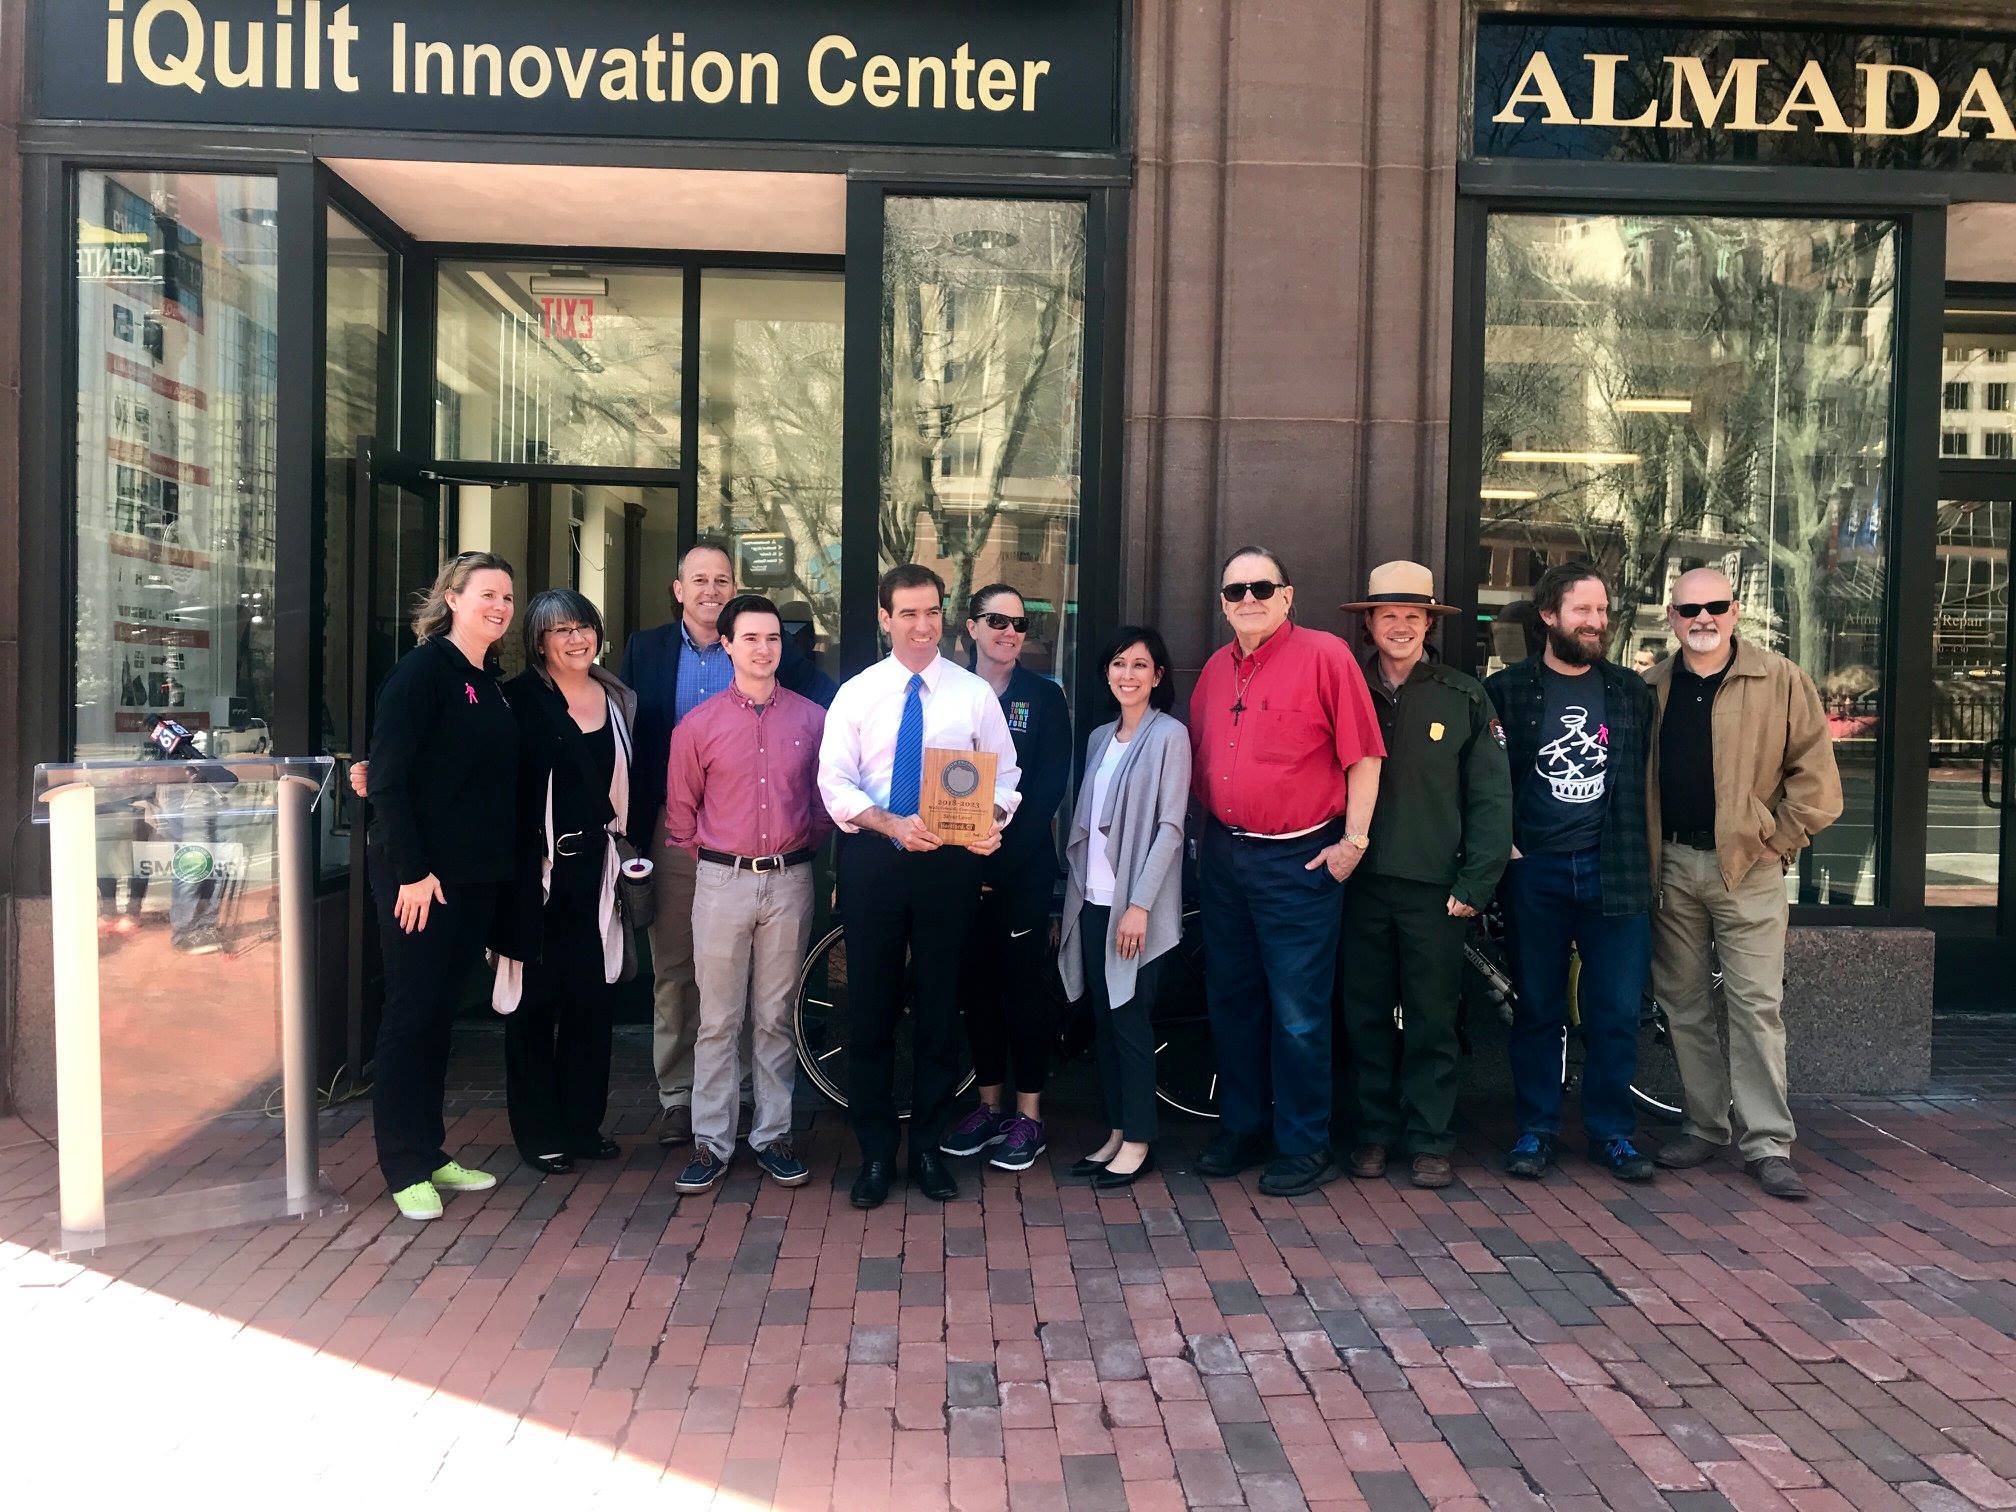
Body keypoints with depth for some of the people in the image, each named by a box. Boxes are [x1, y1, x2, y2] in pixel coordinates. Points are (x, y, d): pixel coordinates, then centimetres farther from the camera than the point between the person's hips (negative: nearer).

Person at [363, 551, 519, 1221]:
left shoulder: (490, 683, 13)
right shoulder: (424, 670, -10)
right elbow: (388, 779, -16)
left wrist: (505, 868, 12)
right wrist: (411, 870, -20)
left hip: (475, 879, 8)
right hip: (419, 877, -8)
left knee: (440, 1013, 14)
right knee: (412, 1012, 1)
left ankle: (430, 1152, 24)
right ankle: (405, 1167, 11)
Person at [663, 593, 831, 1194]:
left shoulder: (812, 719, 3)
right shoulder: (698, 724, 2)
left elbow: (825, 800, 13)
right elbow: (680, 811, 11)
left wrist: (802, 847, 8)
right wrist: (709, 858, 9)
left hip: (789, 880, 1)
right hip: (722, 880, -1)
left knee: (776, 1018, 8)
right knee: (718, 1020, 3)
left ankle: (772, 1134, 19)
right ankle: (711, 1141, 11)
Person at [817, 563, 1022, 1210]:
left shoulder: (975, 693, 4)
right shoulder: (856, 694, 3)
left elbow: (1005, 775, 3)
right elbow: (834, 782, -4)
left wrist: (992, 821, -19)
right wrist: (892, 825, -20)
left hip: (951, 860, 0)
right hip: (873, 860, 0)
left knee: (941, 1007, 7)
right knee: (869, 1008, 5)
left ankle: (928, 1148, 22)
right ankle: (875, 1152, 19)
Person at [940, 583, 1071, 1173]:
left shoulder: (1044, 696, 1)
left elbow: (1050, 790, -5)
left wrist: (1000, 862, -12)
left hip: (1022, 868, -3)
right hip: (960, 864, 3)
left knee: (1024, 984, 1)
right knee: (978, 982, 8)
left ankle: (1028, 1114, 11)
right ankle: (990, 1105, 21)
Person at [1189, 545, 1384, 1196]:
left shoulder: (1324, 654, -8)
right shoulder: (1215, 669, 11)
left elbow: (1364, 754, -9)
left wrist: (1354, 838, -11)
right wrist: (1208, 833, 14)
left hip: (1299, 860, -7)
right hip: (1223, 853, 7)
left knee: (1298, 1012, -1)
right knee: (1232, 1000, 15)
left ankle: (1304, 1147, 14)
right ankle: (1241, 1128, 30)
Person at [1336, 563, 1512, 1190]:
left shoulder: (1465, 697, 4)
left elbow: (1491, 797, 1)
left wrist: (1475, 884, -5)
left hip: (1434, 885, -1)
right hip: (1360, 881, 2)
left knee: (1432, 1018, 4)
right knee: (1365, 1014, 8)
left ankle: (1431, 1140, 15)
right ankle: (1374, 1131, 20)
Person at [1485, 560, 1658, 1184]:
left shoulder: (1631, 691, 10)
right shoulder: (1507, 689, 2)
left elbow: (1648, 777, 13)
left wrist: (1644, 857, 7)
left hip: (1613, 871, 2)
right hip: (1534, 870, -1)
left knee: (1616, 1010, 3)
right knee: (1537, 1008, 6)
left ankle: (1611, 1132, 17)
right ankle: (1535, 1130, 18)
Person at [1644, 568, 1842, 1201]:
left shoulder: (1782, 682, 0)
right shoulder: (1650, 690, 10)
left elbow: (1815, 775, -1)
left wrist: (1776, 841, -6)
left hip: (1748, 867, -4)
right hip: (1671, 866, 4)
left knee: (1756, 1004, -4)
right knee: (1683, 1003, 9)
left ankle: (1768, 1143, 3)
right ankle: (1703, 1127, 21)